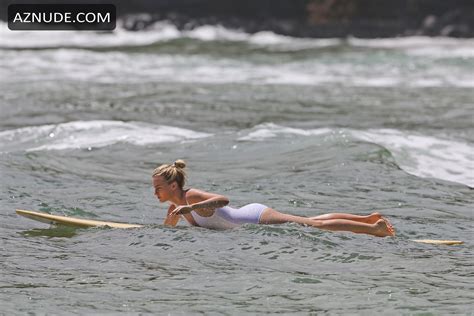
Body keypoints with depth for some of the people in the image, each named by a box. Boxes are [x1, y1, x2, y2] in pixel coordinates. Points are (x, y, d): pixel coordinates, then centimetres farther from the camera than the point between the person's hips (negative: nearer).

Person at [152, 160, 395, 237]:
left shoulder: (192, 196, -23)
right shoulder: (176, 208, 2)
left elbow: (223, 200, -39)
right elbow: (167, 230, 20)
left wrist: (189, 208, -45)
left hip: (258, 218, -8)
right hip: (252, 217, 8)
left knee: (317, 226, -5)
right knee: (313, 223, 18)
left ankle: (374, 227, 1)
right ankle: (368, 219, 27)